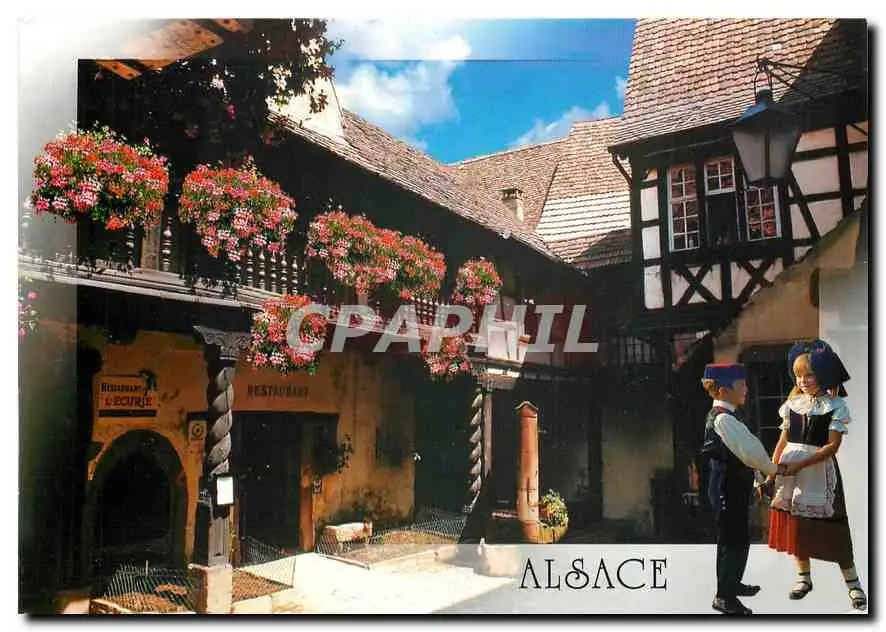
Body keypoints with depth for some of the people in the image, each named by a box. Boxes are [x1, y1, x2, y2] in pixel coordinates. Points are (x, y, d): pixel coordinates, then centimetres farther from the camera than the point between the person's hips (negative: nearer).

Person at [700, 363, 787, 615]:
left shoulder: (725, 415, 11)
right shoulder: (723, 419, -22)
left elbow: (745, 448, 14)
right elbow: (749, 450, -24)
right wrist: (773, 469, -10)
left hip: (733, 486, 10)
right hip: (728, 487, -10)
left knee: (735, 538, 22)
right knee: (733, 540, -2)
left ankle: (732, 584, 38)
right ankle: (724, 596, 8)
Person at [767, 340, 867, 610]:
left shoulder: (836, 406, -7)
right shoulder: (793, 403, 5)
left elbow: (832, 446, -13)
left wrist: (800, 464, -21)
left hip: (819, 470, -4)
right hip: (790, 470, 4)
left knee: (831, 527, 1)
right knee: (795, 524, 10)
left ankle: (852, 582, 16)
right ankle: (803, 577, 26)